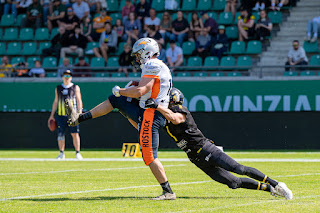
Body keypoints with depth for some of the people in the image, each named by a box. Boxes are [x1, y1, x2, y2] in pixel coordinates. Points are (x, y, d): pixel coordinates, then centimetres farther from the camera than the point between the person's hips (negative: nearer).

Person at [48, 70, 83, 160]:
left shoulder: (75, 87, 8)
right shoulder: (58, 88, 15)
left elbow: (79, 101, 4)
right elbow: (55, 102, 18)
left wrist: (80, 113, -8)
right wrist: (52, 115, 14)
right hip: (60, 115, 2)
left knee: (75, 133, -7)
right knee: (60, 134, 0)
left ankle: (78, 153, -2)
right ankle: (61, 153, 8)